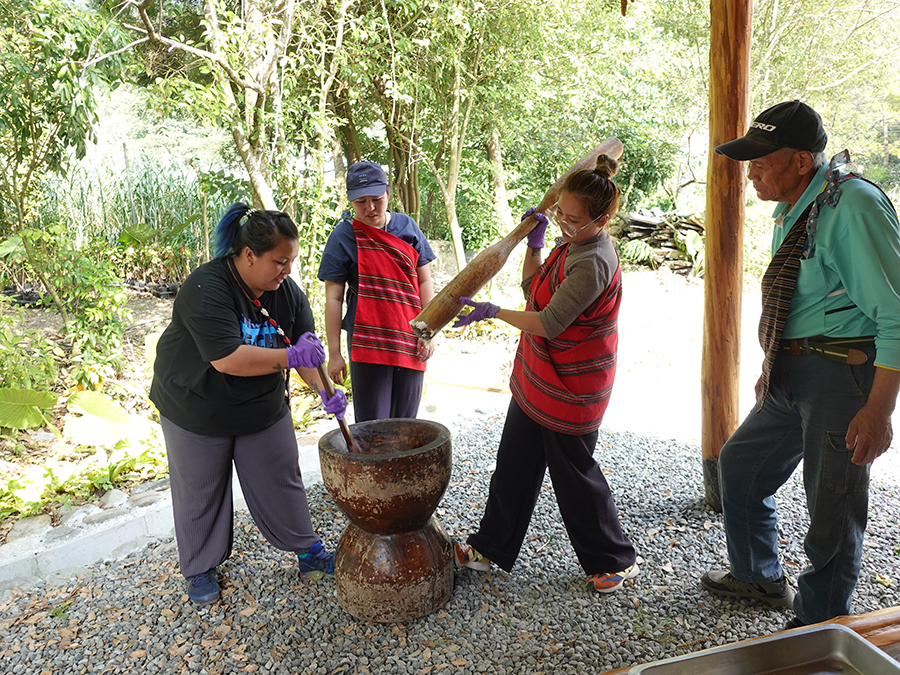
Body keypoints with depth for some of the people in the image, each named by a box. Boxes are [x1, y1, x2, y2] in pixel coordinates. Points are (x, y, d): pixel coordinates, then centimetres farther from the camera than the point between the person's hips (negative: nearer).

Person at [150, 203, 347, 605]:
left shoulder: (287, 292, -10)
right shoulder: (206, 289, -30)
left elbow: (308, 350, -9)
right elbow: (227, 358, -37)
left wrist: (324, 390, -25)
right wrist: (289, 356, -40)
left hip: (263, 406, 5)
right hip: (197, 409, -4)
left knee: (281, 481, 12)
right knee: (199, 492, 11)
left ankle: (307, 551, 28)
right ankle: (200, 569, 31)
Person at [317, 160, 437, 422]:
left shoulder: (407, 226, 7)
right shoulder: (343, 236, -3)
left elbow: (424, 281, 11)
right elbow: (333, 298, -3)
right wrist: (334, 353, -6)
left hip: (410, 341, 3)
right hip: (367, 342, -3)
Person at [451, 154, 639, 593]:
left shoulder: (592, 264, -26)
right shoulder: (571, 244, 5)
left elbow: (548, 323, -27)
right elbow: (533, 289, 15)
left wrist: (492, 312, -20)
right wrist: (534, 243, 1)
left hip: (569, 391, -10)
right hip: (537, 379, 10)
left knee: (574, 474, 6)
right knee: (515, 464, 17)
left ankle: (615, 561, 28)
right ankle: (492, 546, 34)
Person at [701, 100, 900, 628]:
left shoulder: (854, 205, -19)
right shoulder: (790, 210, 10)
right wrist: (774, 368, 24)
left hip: (843, 373, -9)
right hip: (794, 375, 10)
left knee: (832, 509, 3)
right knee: (739, 465, 20)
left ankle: (819, 630, 26)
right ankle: (761, 577, 41)